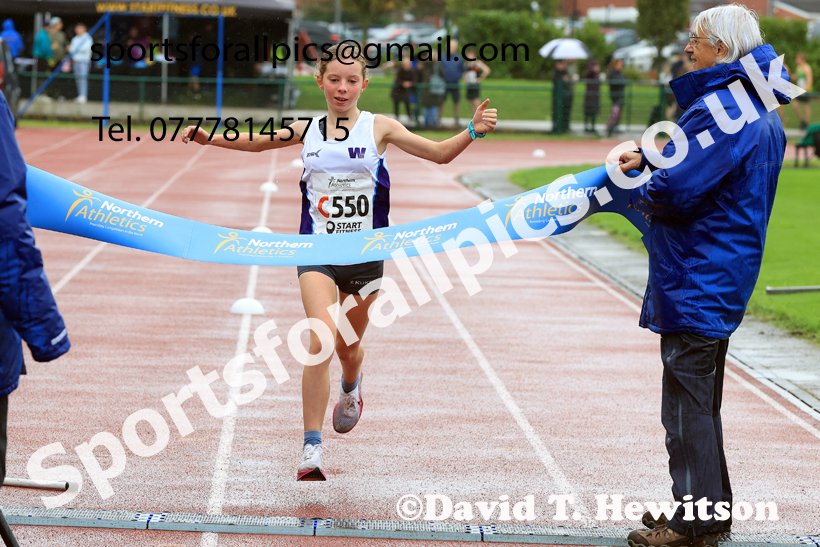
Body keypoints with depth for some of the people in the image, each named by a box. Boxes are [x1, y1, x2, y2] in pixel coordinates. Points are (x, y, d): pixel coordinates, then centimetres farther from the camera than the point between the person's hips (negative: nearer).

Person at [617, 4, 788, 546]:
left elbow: (675, 190, -25)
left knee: (688, 403, -4)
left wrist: (641, 192, -4)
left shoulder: (722, 107, -21)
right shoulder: (763, 112, 13)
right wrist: (648, 158, 10)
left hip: (698, 276, -10)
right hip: (726, 278, 10)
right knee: (703, 399, 19)